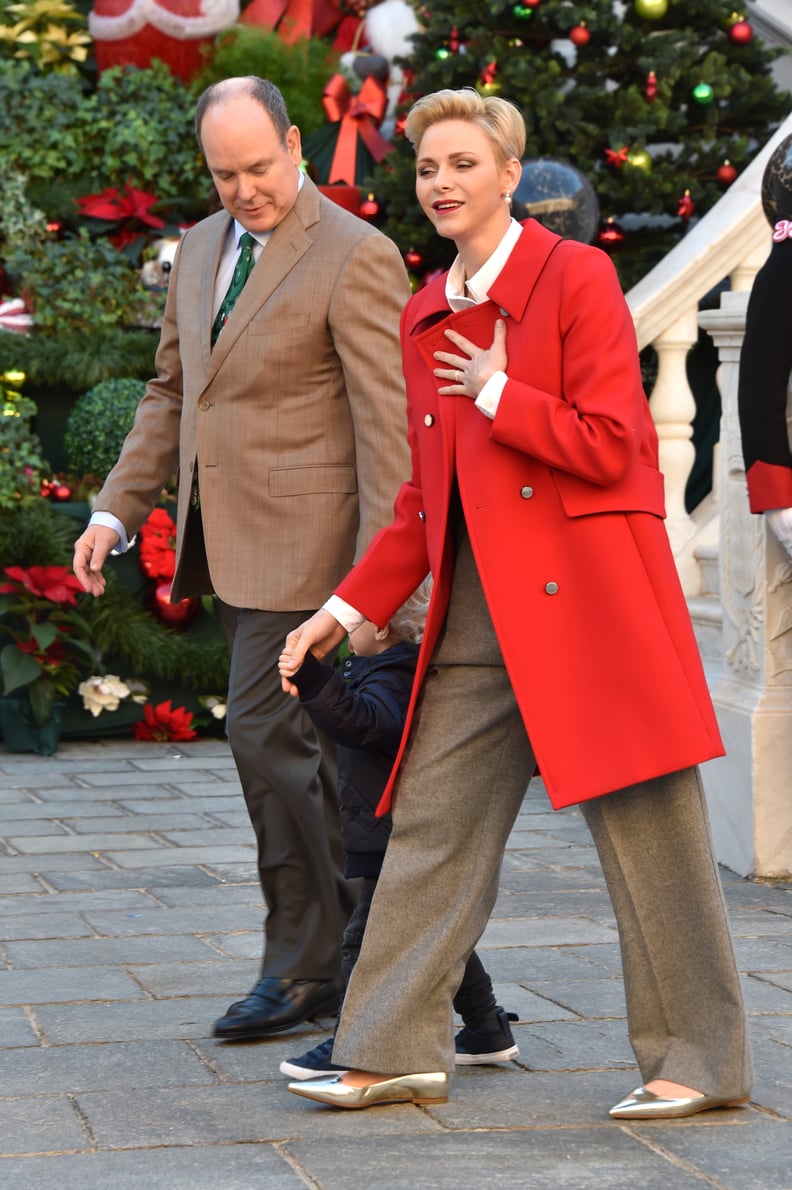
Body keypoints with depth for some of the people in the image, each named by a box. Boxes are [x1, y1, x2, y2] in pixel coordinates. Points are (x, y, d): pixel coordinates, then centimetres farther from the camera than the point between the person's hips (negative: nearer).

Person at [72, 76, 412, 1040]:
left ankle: (301, 968, 0)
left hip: (302, 542, -8)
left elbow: (387, 424, -15)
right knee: (296, 748, 10)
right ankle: (352, 946, 18)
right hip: (227, 542, 8)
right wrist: (117, 509, 11)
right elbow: (171, 393, 20)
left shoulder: (356, 258, -11)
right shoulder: (199, 249, 13)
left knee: (266, 736, -10)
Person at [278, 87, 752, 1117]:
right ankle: (397, 1051, 14)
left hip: (588, 600, -7)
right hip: (478, 609, 7)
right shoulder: (426, 318, 15)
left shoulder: (576, 277, -5)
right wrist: (349, 608, 14)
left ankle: (701, 1061, 8)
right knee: (432, 820, 6)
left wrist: (498, 395, -8)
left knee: (646, 827, -1)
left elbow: (611, 446, -12)